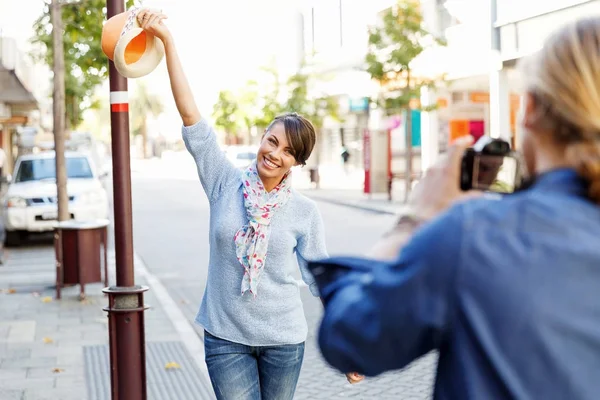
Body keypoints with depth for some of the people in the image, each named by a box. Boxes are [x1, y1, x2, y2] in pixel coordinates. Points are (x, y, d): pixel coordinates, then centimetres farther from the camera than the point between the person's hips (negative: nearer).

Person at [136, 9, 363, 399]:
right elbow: (190, 112, -9)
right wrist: (167, 39, -15)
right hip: (225, 337, 0)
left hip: (284, 339, 1)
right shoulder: (225, 183, -3)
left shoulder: (305, 212, -2)